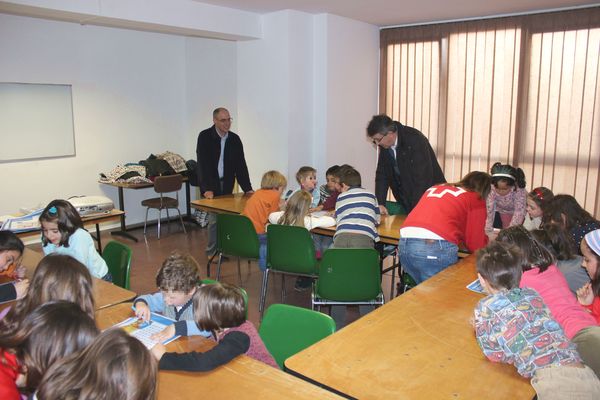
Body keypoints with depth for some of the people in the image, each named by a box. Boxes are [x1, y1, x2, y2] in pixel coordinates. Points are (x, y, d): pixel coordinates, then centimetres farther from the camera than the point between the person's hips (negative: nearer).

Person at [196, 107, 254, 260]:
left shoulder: (234, 139, 3)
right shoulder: (205, 137, -9)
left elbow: (241, 165, 3)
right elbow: (202, 164, -16)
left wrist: (247, 188, -5)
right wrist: (207, 189, -25)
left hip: (227, 185, 4)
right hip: (211, 186, -4)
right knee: (214, 218, -5)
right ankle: (212, 252, 10)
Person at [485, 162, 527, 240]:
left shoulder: (519, 191, -35)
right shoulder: (491, 190, -31)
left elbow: (518, 213, -38)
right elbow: (489, 211, -33)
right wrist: (488, 231, -41)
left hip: (514, 214, -1)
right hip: (499, 213, 1)